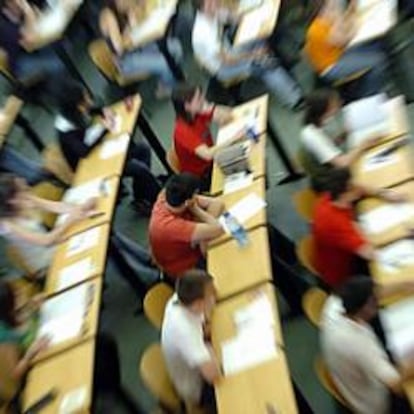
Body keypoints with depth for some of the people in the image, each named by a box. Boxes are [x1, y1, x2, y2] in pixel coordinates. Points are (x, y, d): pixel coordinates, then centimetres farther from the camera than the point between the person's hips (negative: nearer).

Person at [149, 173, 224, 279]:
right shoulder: (170, 226, -41)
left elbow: (217, 203, -16)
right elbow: (217, 229, -42)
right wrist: (196, 210, -28)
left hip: (190, 249, 6)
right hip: (186, 270, -6)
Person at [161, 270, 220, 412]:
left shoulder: (178, 299, -22)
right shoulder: (185, 331, -42)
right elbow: (213, 375, -41)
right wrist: (210, 349, -24)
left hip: (196, 364, 6)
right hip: (196, 389, -6)